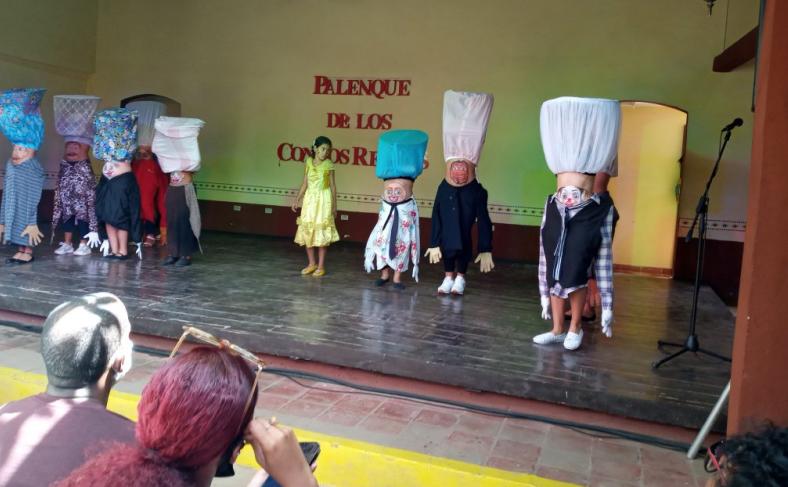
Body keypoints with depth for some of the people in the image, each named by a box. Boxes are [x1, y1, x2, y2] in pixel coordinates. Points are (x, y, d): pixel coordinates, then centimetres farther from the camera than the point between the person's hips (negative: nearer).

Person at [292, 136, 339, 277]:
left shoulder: (329, 164, -4)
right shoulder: (308, 162, 3)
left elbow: (332, 185, 0)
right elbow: (304, 183, 9)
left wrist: (334, 205, -2)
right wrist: (297, 199, 7)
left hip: (323, 199, -3)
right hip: (309, 198, 3)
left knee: (321, 232, -2)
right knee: (307, 230, 5)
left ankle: (321, 266, 7)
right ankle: (311, 263, 18)